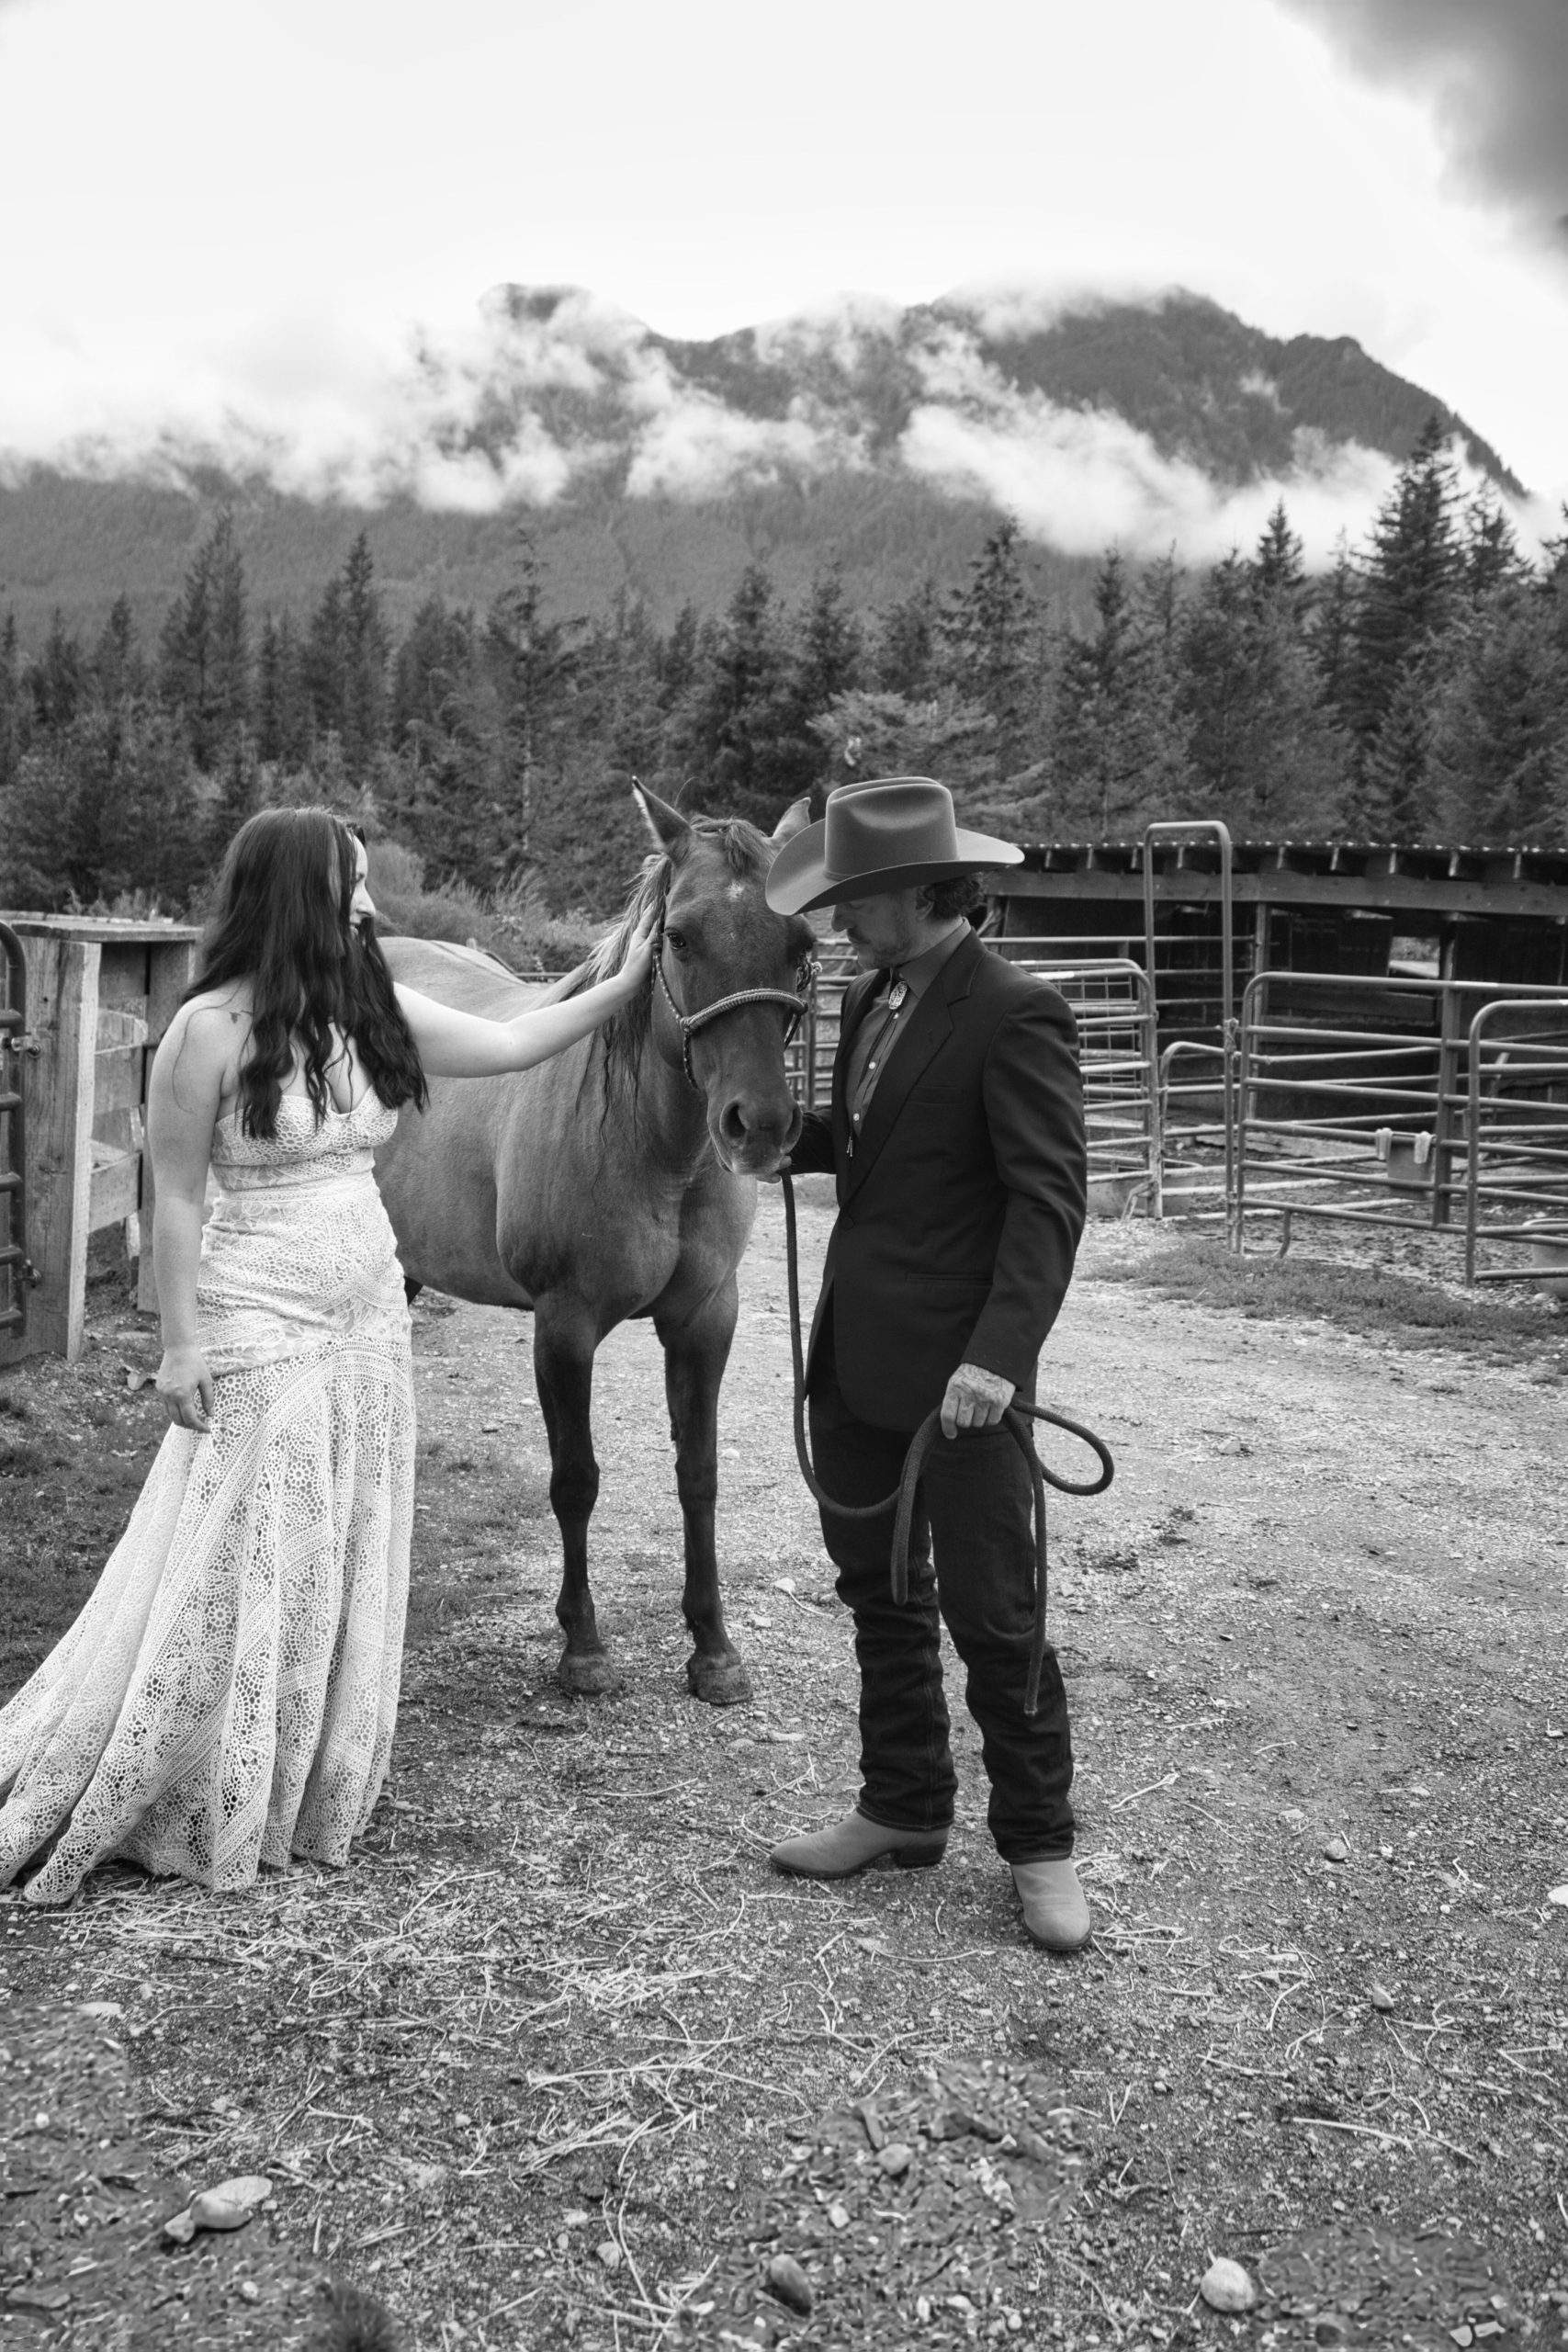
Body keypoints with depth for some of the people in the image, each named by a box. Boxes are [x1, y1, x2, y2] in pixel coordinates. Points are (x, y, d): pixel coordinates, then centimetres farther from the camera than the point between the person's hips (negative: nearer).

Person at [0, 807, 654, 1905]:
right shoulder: (209, 1030, -14)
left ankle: (311, 1797, 28)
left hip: (371, 1319, 7)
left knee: (344, 1568, 13)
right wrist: (182, 1345, -11)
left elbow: (510, 1045, 12)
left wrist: (623, 986, 9)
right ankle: (193, 1809, 17)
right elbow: (177, 1197, -10)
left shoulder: (373, 1012, 4)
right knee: (236, 1572, 0)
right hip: (261, 1329, -7)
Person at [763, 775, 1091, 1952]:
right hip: (854, 1364, 9)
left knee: (992, 1613, 2)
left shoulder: (1013, 1013, -16)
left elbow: (1047, 1199, -21)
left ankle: (1041, 1846, 19)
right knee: (878, 1591, 18)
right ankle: (904, 1809, 34)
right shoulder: (873, 998, 10)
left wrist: (999, 1355, -30)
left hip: (954, 1371, -8)